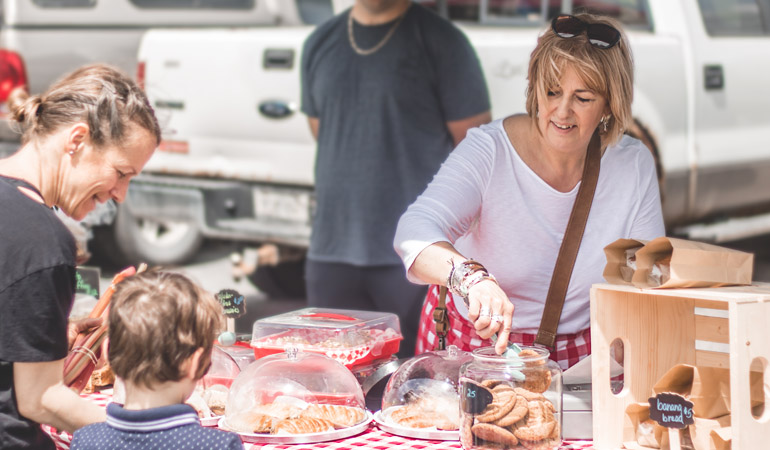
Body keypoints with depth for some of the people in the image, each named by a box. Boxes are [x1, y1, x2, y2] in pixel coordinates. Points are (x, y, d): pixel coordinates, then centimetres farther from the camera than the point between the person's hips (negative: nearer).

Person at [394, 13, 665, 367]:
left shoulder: (634, 165, -4)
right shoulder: (491, 150, -13)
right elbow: (415, 231, -26)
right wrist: (472, 276, -47)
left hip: (579, 361, 2)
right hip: (474, 348, -2)